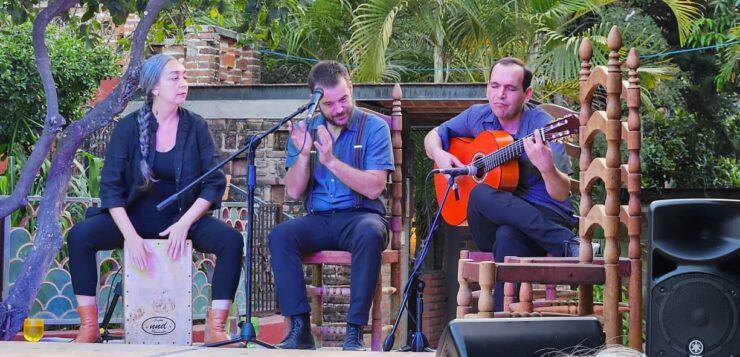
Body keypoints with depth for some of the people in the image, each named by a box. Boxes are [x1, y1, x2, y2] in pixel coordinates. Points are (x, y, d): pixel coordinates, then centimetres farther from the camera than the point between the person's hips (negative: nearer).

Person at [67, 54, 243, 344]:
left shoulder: (195, 126, -4)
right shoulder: (128, 127, -7)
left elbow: (214, 182, -6)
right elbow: (110, 186, -10)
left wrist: (184, 224, -19)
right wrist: (131, 235, -23)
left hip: (183, 216, 1)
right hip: (135, 216, 0)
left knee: (232, 240, -28)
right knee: (79, 236, -26)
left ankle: (215, 327, -24)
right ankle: (89, 327, -20)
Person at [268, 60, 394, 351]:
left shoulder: (373, 128, -1)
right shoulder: (305, 131, 9)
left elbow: (374, 187, -13)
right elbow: (294, 192, 4)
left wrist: (331, 161, -21)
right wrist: (303, 153, -13)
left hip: (360, 217, -3)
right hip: (318, 220, 3)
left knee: (370, 234, -38)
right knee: (280, 235, -27)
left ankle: (355, 330, -33)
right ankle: (300, 327, -26)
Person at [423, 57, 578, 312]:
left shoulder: (541, 126, -10)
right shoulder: (478, 117, 6)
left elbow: (562, 194, -17)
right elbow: (433, 136, 23)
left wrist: (546, 168, -41)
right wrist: (440, 155, -2)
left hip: (545, 217, -5)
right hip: (491, 224, 5)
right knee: (480, 195, -32)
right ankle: (568, 245, -31)